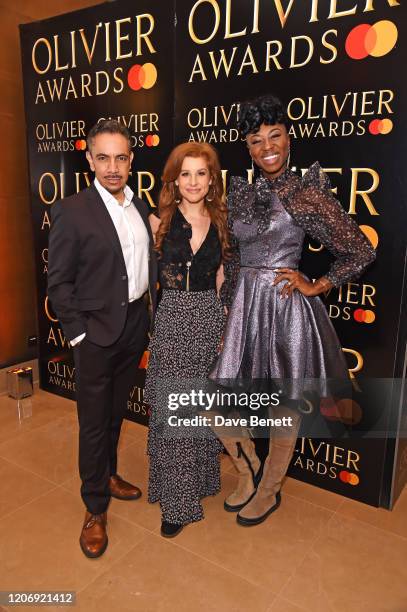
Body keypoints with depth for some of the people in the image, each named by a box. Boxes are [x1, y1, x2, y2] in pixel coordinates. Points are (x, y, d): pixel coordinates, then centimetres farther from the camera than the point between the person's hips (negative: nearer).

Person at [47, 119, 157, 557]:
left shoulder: (141, 207, 6)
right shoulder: (72, 211, -11)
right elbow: (58, 282, -9)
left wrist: (154, 313, 8)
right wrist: (78, 333, -12)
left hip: (136, 325, 5)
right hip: (97, 331, -5)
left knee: (116, 413, 20)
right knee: (93, 422, 6)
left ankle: (108, 475, 42)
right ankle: (95, 509, 24)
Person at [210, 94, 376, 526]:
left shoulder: (308, 191, -8)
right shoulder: (240, 191, 8)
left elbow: (361, 252, -5)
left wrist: (315, 287, -6)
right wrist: (230, 301, 13)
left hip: (286, 309, -5)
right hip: (243, 306, 5)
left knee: (283, 406, 11)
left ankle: (269, 491, 35)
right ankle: (248, 473, 36)